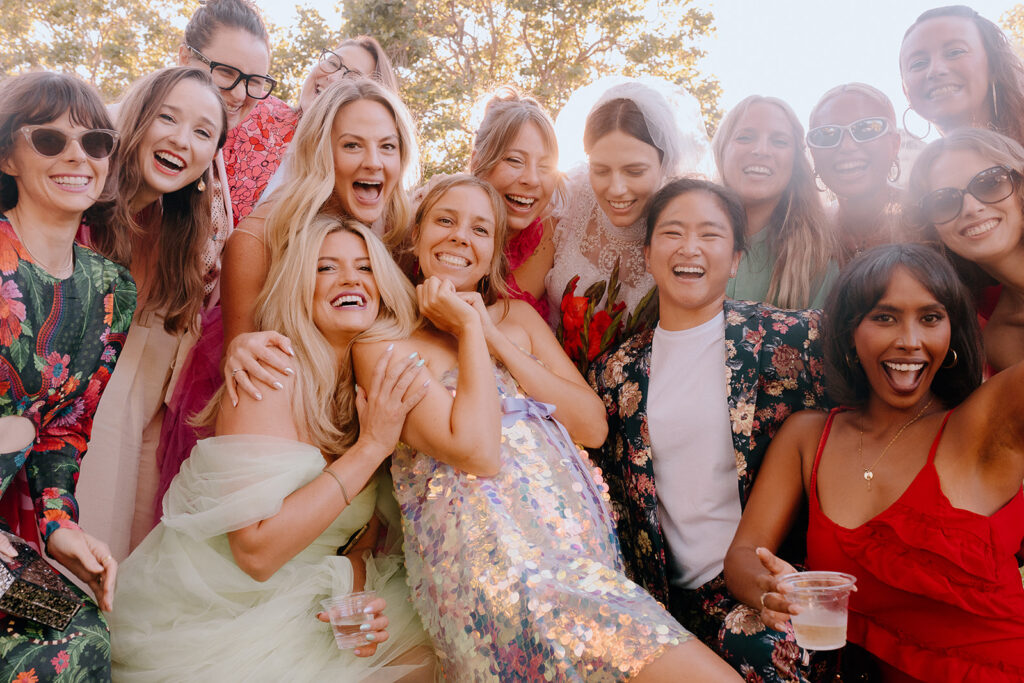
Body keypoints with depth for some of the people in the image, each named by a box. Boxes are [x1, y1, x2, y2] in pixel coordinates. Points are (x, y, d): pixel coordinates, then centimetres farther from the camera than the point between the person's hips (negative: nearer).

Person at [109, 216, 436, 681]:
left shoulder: (383, 390, 0)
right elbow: (256, 551, -26)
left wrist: (356, 589, -13)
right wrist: (370, 446, -26)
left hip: (305, 604, 6)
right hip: (214, 614, -6)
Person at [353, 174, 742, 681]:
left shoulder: (518, 315, 18)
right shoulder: (384, 343, 2)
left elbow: (593, 427, 5)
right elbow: (476, 452, -12)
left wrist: (494, 336, 1)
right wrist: (469, 329, -4)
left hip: (582, 540, 6)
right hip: (485, 560, -6)